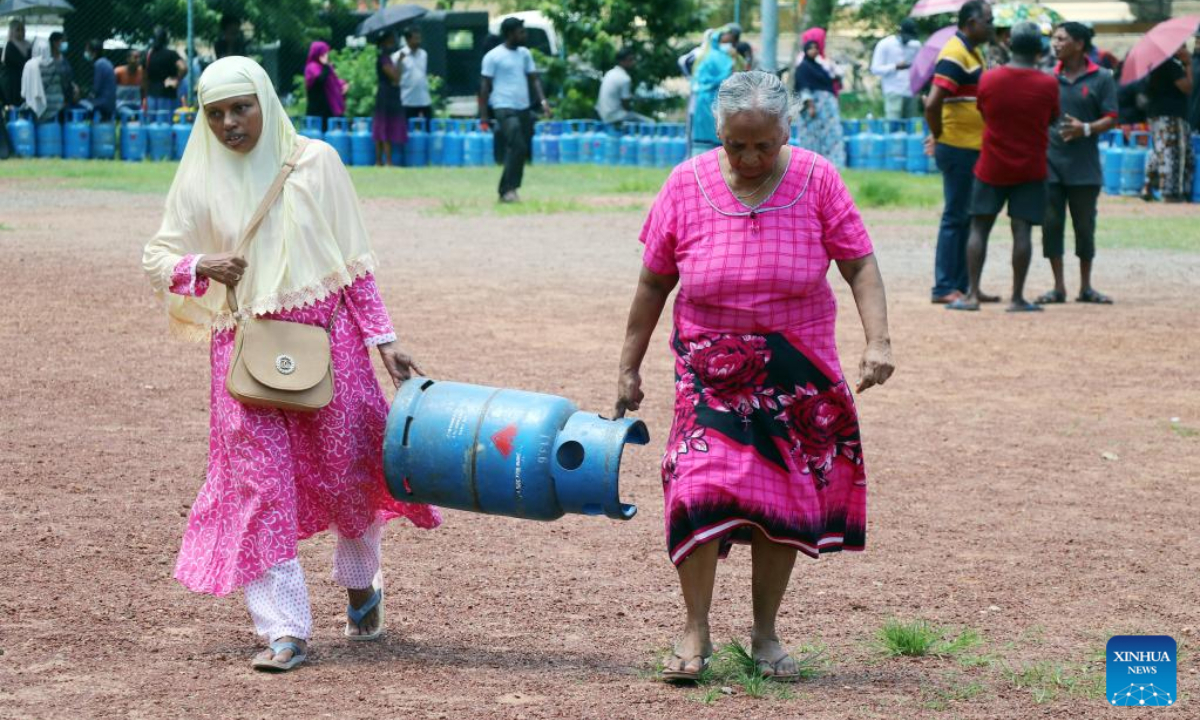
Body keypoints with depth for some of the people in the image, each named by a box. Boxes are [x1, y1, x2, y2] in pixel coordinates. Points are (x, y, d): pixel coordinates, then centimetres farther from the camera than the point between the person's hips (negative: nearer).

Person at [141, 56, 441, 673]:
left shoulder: (315, 162, -1)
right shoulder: (200, 180, 2)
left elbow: (355, 260, 3)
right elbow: (156, 257, 6)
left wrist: (382, 338, 1)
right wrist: (197, 267, -16)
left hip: (326, 333, 0)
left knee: (347, 469, 5)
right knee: (260, 482, -7)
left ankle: (360, 584, 34)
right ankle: (284, 628, -4)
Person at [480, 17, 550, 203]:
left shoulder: (525, 53, 13)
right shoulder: (493, 56, -5)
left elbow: (533, 79, 14)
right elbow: (485, 86, -3)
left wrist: (543, 101, -3)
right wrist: (484, 117, -7)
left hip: (523, 109, 7)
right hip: (505, 108, -7)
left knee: (522, 151, 5)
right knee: (517, 146, -20)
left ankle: (506, 191, 14)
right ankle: (509, 189, -15)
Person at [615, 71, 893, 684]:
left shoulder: (816, 181, -5)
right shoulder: (687, 185, -5)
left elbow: (859, 265, -3)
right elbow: (653, 283, 2)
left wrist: (877, 341, -16)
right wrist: (629, 369, 4)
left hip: (797, 374, 1)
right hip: (710, 373, -1)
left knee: (785, 498, 4)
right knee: (700, 488, -15)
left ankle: (765, 634, 18)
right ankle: (695, 631, -2)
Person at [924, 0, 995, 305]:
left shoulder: (972, 54, 15)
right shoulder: (955, 56, -16)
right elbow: (933, 104, -25)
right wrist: (939, 136, -12)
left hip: (972, 149, 9)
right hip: (958, 150, -9)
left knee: (968, 218, 13)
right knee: (955, 218, -5)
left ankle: (962, 285, 18)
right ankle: (944, 288, -1)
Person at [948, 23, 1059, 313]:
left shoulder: (989, 79, -6)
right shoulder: (1047, 84, -8)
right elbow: (1052, 119, 7)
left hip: (992, 168, 1)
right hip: (1030, 169, -1)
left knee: (979, 227, 6)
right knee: (1022, 231, 0)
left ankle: (972, 295, -1)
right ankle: (1017, 298, -1)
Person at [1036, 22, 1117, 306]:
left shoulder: (1101, 79, -1)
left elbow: (1111, 119, -3)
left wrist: (1086, 129, -20)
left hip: (1084, 167, -2)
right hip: (1049, 163, 2)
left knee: (1085, 227, 6)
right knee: (1051, 225, 0)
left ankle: (1086, 287, 17)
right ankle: (1059, 287, 8)